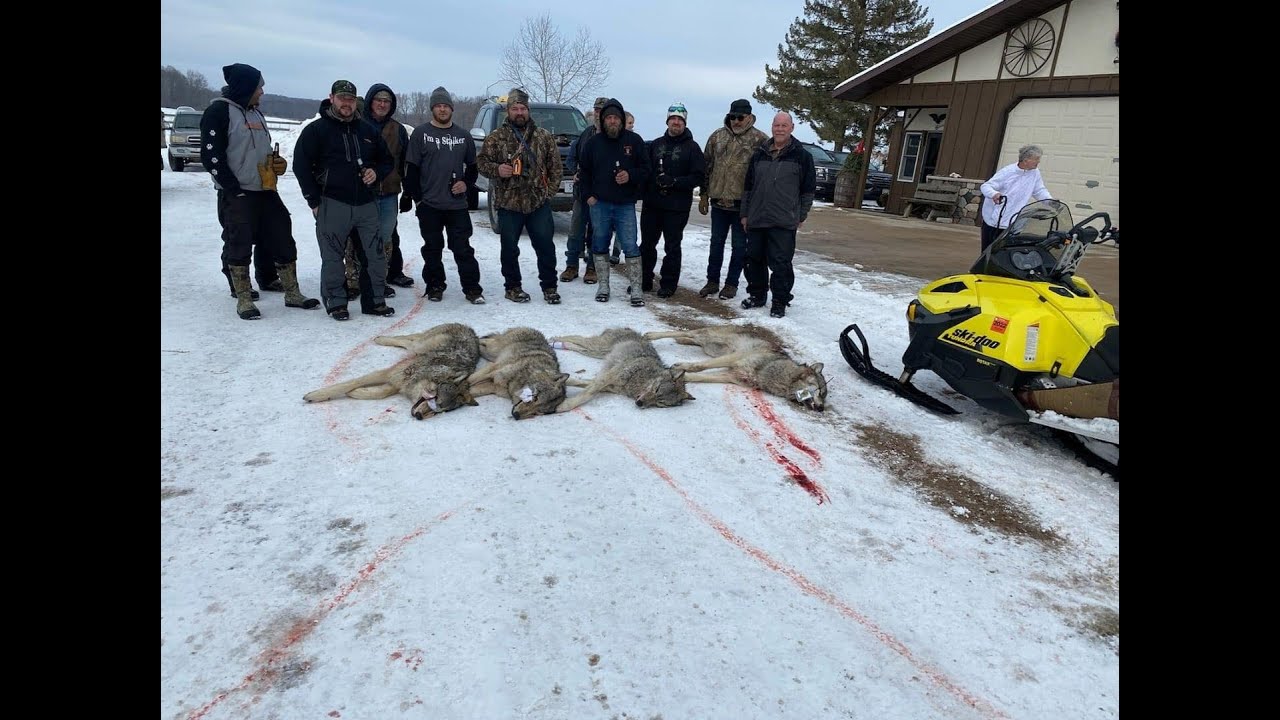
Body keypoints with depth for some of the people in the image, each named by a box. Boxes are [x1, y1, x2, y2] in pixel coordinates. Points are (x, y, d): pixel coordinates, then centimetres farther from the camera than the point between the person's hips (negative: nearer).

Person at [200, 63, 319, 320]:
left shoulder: (255, 112, 16)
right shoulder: (219, 111, -8)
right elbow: (211, 156, -13)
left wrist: (277, 162, 5)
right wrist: (234, 189, -16)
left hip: (266, 191, 8)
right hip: (237, 195, -7)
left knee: (284, 241, 7)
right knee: (239, 247, 0)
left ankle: (292, 294, 15)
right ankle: (244, 300, 8)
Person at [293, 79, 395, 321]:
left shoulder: (368, 130, 13)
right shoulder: (316, 129, 1)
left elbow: (386, 160, 23)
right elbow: (301, 165, -2)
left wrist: (376, 172, 0)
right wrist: (314, 201, -6)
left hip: (366, 203, 4)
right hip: (332, 204, -4)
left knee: (376, 255, 3)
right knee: (333, 257, 1)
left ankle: (374, 301, 15)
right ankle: (336, 303, 13)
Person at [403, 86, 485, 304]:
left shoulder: (463, 135, 10)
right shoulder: (421, 133, 2)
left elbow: (473, 166, 17)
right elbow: (412, 169, 0)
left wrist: (466, 183, -2)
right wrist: (413, 196, -5)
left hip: (457, 204, 1)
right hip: (429, 204, -1)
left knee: (463, 249, 0)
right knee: (432, 249, 8)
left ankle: (472, 288, 5)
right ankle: (435, 286, 20)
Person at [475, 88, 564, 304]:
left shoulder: (544, 136, 8)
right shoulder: (496, 137, 3)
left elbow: (556, 166, 11)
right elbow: (481, 162, 5)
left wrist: (549, 191, 3)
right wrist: (496, 169, -15)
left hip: (539, 203, 1)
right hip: (508, 204, -1)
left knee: (545, 245, 2)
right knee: (510, 248, 6)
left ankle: (549, 287, 14)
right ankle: (512, 287, 21)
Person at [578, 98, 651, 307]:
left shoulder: (634, 140, 1)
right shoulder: (593, 142, 5)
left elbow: (645, 169, 4)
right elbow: (584, 171, 14)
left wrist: (630, 175, -15)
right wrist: (588, 195, 4)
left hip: (625, 204, -2)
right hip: (599, 204, 2)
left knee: (630, 246, -5)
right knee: (600, 245, 7)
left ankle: (636, 289, 1)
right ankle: (603, 286, 18)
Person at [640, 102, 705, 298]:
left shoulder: (691, 147, 1)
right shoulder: (656, 144, 12)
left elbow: (699, 176, -6)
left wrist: (674, 182, -16)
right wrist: (649, 186, -5)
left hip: (677, 207, -4)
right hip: (652, 203, 4)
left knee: (672, 247, 3)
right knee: (647, 244, 8)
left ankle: (668, 284, 11)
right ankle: (644, 280, 19)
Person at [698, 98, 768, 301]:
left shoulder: (760, 140, -5)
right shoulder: (717, 136, 6)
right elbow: (707, 166, 11)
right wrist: (704, 194, 8)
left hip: (743, 203, -3)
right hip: (719, 201, 4)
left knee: (739, 246, 6)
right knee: (716, 243, 12)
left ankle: (731, 283, 17)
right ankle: (712, 281, 23)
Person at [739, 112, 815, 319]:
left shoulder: (802, 156, 1)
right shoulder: (760, 154, 11)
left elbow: (808, 189, 3)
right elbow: (748, 186, 15)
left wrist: (801, 216, 0)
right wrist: (745, 214, 12)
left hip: (784, 222, -4)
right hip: (756, 220, 4)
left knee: (780, 263, -5)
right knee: (753, 259, 9)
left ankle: (780, 301, 6)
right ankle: (757, 294, 25)